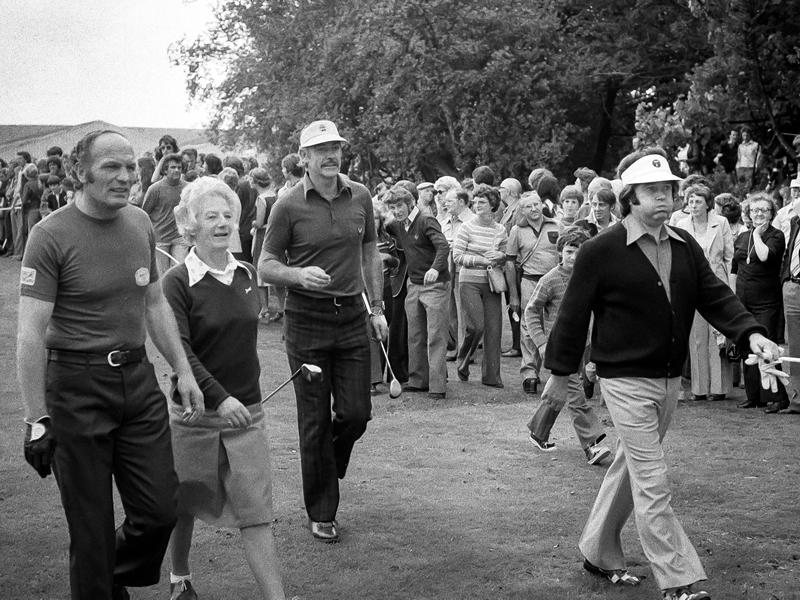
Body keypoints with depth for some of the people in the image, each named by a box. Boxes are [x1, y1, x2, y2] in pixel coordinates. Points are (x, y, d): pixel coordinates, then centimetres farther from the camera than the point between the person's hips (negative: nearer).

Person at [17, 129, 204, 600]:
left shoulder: (141, 224, 7)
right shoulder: (51, 236, -12)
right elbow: (30, 335, -14)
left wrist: (184, 371, 13)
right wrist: (38, 419, -16)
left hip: (138, 379, 6)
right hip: (77, 387, -5)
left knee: (161, 510, 6)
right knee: (91, 526, 4)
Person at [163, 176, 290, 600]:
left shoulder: (246, 274, 5)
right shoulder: (178, 282, -11)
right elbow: (180, 350, -19)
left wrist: (244, 395, 14)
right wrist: (220, 397, -29)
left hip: (245, 410, 3)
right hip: (194, 412, -3)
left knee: (256, 512, -1)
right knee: (186, 503, 15)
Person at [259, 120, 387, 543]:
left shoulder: (360, 197, 4)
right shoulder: (289, 205, -8)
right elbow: (265, 265, -3)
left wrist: (377, 307, 11)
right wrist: (298, 274, -23)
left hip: (352, 317, 4)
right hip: (307, 321, -3)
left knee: (356, 413, 3)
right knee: (315, 420, 2)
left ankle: (324, 468, 34)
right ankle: (321, 512, 15)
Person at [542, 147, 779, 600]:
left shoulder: (685, 247, 6)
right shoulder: (601, 252, -12)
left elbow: (715, 296, 0)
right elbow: (574, 314, -6)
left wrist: (751, 333, -17)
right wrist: (560, 373, -1)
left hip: (670, 379, 7)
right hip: (626, 379, -7)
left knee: (630, 467, 18)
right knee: (652, 482, -8)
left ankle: (600, 553, 34)